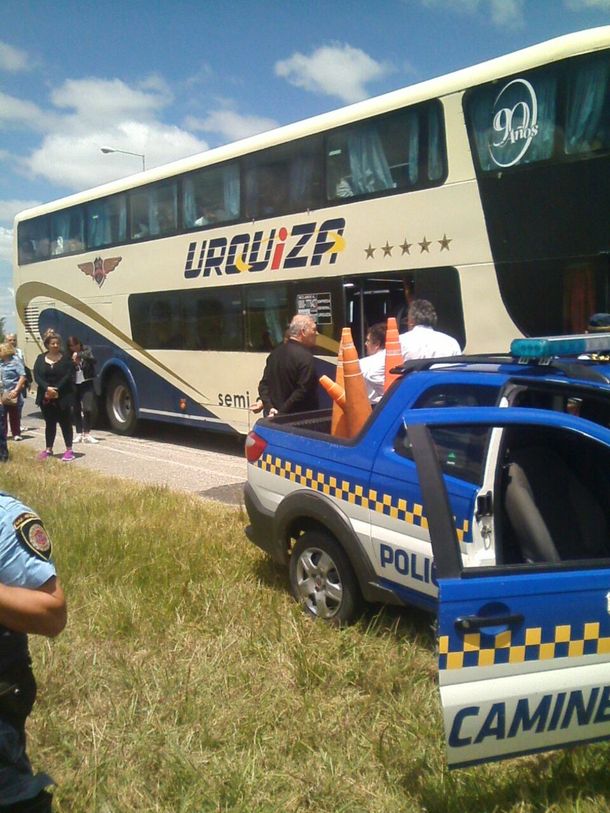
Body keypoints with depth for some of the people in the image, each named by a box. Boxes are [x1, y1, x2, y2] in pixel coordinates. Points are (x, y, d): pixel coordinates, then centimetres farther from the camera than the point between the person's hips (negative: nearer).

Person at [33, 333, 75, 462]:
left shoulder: (66, 358, 0)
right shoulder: (40, 359, 8)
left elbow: (68, 376, -9)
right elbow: (37, 376, -2)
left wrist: (56, 389, -18)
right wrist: (47, 388, -17)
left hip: (63, 397, -3)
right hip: (46, 397, 3)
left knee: (65, 423, 0)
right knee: (49, 423, 11)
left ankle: (69, 450, 4)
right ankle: (48, 449, 21)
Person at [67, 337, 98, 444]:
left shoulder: (86, 350, -1)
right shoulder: (69, 356, 2)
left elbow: (93, 360, -19)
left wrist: (79, 355, -29)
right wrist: (72, 363, -22)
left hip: (87, 384, -2)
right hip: (74, 385, 2)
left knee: (87, 409, -9)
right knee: (76, 410, 5)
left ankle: (87, 434, -2)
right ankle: (79, 434, 13)